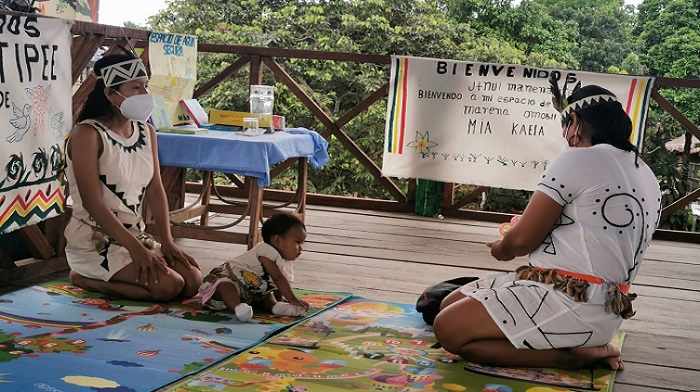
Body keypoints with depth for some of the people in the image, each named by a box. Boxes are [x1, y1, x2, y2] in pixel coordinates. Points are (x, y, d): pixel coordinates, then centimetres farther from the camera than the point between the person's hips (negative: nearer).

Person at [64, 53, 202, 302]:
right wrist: (135, 249, -23)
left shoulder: (147, 131, 7)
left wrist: (167, 241, -6)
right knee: (168, 285, -22)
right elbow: (92, 202, -20)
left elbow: (155, 190, 6)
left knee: (193, 281, -7)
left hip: (135, 233, 8)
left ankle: (101, 278, 9)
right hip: (94, 240, -8)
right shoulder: (88, 134, -16)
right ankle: (86, 280, -2)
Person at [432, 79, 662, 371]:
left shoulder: (577, 160, -12)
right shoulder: (647, 176, 15)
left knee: (448, 329, -10)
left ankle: (572, 357, -7)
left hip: (568, 301, -10)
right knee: (451, 304, 13)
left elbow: (522, 239, -11)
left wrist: (502, 249, 12)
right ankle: (588, 345, 5)